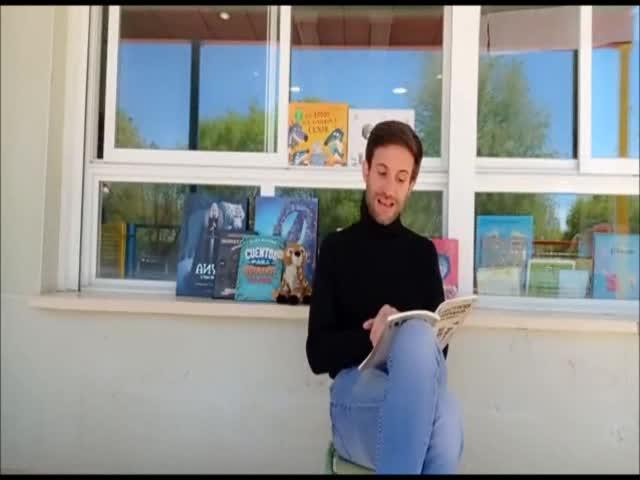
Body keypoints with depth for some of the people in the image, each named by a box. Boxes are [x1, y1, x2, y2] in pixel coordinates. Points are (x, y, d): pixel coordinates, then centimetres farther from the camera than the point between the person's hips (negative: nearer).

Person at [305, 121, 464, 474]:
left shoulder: (423, 251, 16)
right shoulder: (336, 248, 9)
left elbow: (437, 341, 11)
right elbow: (318, 353, 3)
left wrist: (397, 337, -11)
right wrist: (370, 337, -17)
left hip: (416, 391, 2)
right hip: (356, 388, -1)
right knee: (418, 336, -34)